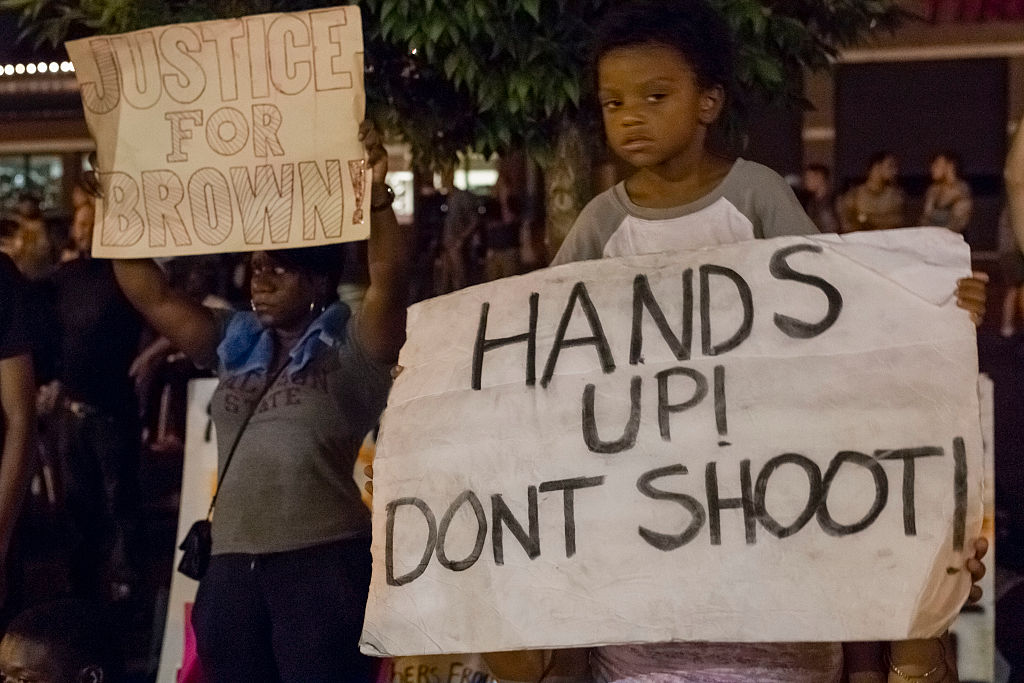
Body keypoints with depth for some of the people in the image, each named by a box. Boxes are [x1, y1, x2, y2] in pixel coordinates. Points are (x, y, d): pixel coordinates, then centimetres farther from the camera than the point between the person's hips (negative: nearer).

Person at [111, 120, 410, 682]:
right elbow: (149, 292, 16)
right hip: (232, 565, 6)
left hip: (323, 563, -6)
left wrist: (375, 195, -28)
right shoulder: (235, 345, 16)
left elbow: (390, 276, -16)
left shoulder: (352, 348, 0)